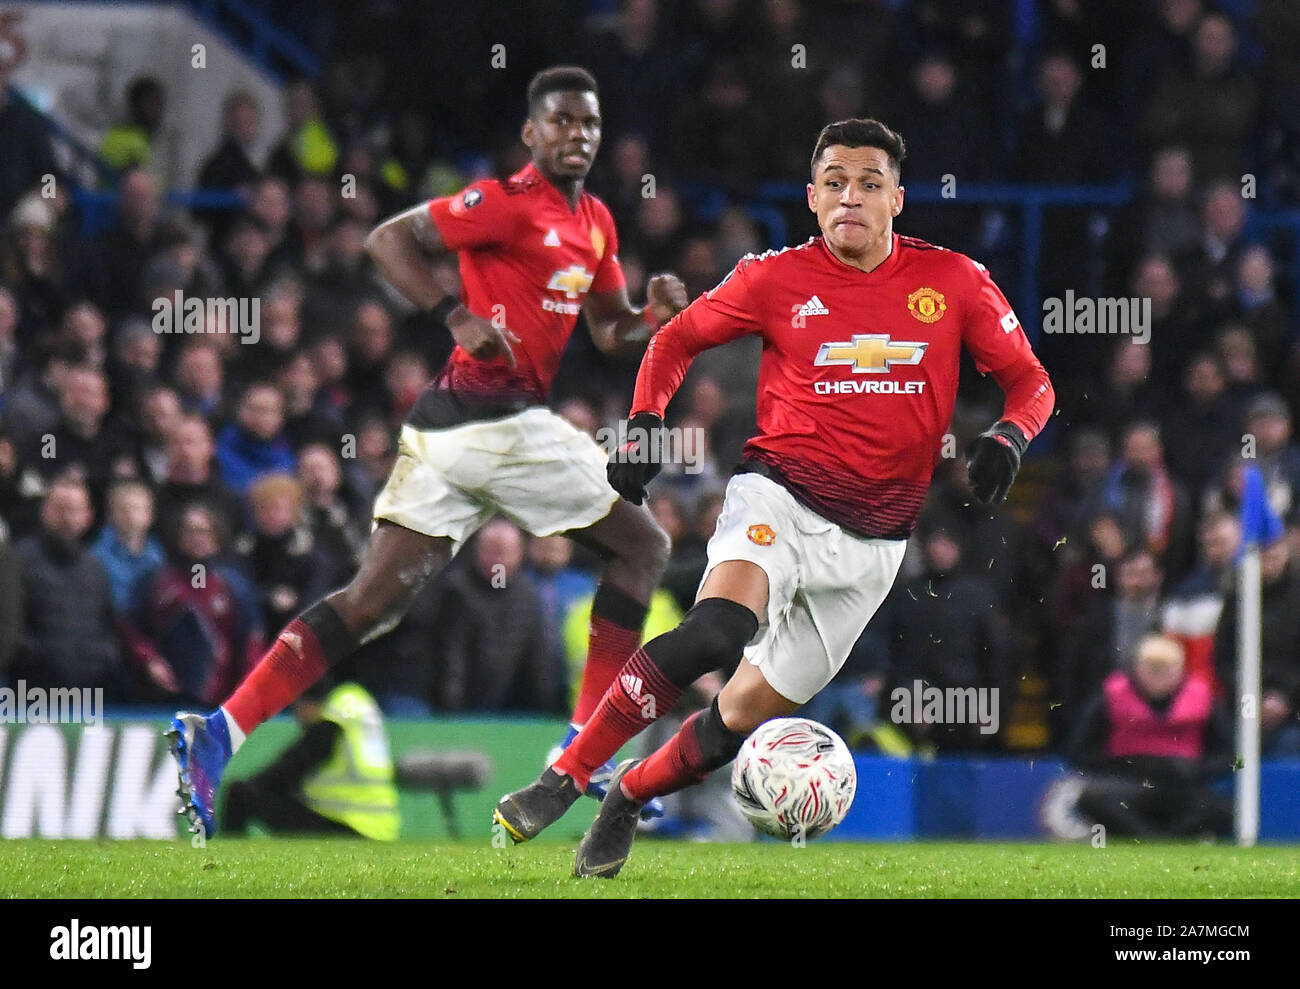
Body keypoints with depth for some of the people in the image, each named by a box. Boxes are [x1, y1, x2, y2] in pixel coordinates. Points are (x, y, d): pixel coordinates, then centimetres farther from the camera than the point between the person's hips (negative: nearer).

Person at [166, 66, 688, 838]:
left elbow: (610, 333, 28)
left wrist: (656, 317, 7)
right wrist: (460, 319, -20)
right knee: (643, 547, 5)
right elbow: (389, 240, -12)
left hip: (449, 426, 8)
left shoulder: (595, 222, 19)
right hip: (499, 419, -8)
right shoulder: (510, 201, -8)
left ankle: (221, 730, -5)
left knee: (374, 600, 4)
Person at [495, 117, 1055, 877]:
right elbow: (678, 339, 14)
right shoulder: (778, 279, -1)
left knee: (752, 711, 1)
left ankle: (628, 798, 26)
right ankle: (565, 777, -24)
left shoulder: (955, 282, 0)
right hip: (780, 497, -2)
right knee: (718, 629, -31)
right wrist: (643, 426, -1)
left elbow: (1030, 381, 7)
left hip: (874, 541, 2)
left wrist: (1008, 438, -14)